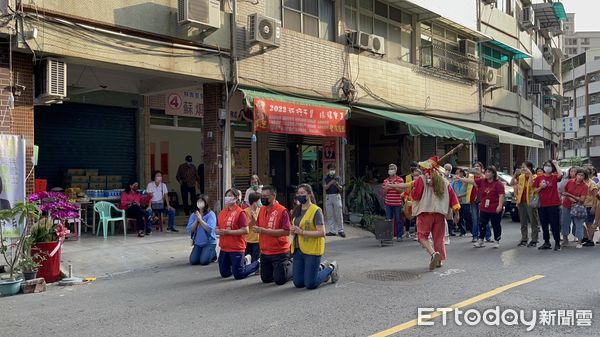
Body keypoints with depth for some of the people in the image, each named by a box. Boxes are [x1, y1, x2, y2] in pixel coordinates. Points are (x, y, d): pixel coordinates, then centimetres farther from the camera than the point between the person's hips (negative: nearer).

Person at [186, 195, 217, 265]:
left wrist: (200, 219, -21)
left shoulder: (211, 214, -11)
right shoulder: (193, 215, 2)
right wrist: (197, 220, -15)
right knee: (193, 261, -7)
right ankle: (202, 253, 23)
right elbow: (190, 229, -4)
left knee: (203, 261, -16)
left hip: (209, 242, -4)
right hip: (198, 243, 5)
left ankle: (213, 253, 15)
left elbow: (210, 229, -23)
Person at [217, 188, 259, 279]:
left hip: (237, 248, -7)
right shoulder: (222, 212, 7)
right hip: (224, 248, 7)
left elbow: (245, 230, -20)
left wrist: (228, 232, -21)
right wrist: (219, 231, -10)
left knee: (239, 275, -1)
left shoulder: (240, 212, -14)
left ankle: (257, 264, 22)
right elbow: (217, 229, 14)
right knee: (224, 274, 16)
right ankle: (244, 260, 35)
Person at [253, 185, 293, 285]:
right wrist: (256, 229, -9)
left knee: (280, 280, -2)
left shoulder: (282, 211, -17)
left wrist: (264, 230, -26)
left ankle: (291, 266, 25)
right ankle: (284, 266, 36)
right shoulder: (262, 210, 5)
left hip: (280, 252, -7)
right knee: (265, 279, 15)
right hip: (264, 252, 7)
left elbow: (286, 231, -25)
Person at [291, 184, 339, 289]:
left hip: (312, 250, -7)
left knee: (310, 284, -4)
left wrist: (302, 232, -23)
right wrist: (293, 231, -1)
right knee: (298, 283, 10)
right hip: (298, 249, 7)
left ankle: (331, 268, 20)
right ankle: (322, 267, 31)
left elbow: (321, 233, -19)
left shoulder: (316, 210, -12)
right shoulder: (297, 211, 10)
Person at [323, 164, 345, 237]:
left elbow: (340, 189, 1)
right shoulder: (325, 178, 6)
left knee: (339, 214, -3)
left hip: (337, 196, -1)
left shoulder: (338, 178, 5)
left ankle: (340, 230, 4)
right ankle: (332, 231, 8)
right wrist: (331, 183, -19)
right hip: (328, 197, 1)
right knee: (329, 215, 2)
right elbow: (324, 187, -5)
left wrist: (337, 185, -20)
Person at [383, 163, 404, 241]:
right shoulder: (385, 181, 11)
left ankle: (399, 235, 9)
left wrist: (393, 186, -17)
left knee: (398, 220, 0)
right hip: (388, 203, 3)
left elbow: (401, 190, -8)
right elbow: (383, 193, 10)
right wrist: (387, 188, -9)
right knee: (388, 220, 3)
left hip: (397, 203, -3)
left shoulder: (400, 180, 1)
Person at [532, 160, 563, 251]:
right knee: (544, 224, 10)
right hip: (542, 204, 4)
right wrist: (540, 187, -10)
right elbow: (535, 190, 11)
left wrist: (556, 164, -14)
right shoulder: (539, 178, 7)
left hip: (553, 204, -4)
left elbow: (560, 175, -24)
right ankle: (547, 243, 21)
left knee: (554, 224, -2)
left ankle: (557, 243, 6)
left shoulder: (554, 177, -1)